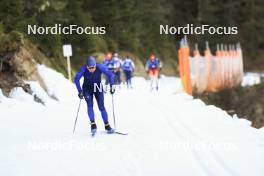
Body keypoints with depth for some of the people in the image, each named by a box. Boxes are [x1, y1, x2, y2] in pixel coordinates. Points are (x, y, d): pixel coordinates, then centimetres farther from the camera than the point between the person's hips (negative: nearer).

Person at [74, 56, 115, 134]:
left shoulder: (100, 67, -25)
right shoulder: (83, 69, -26)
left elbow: (110, 74, -17)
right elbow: (76, 79, -22)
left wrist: (111, 86, -23)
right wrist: (80, 91, -29)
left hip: (98, 88, 0)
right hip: (87, 89, 0)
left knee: (101, 107, -7)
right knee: (90, 105, -20)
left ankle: (107, 126, 0)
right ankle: (93, 124, -19)